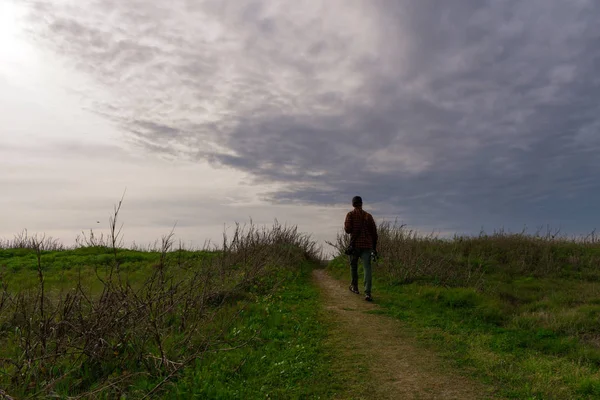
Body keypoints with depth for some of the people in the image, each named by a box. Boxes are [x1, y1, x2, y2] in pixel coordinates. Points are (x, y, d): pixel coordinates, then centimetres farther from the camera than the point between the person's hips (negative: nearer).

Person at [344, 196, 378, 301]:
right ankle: (367, 293, -13)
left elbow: (347, 229, -10)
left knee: (353, 265, 19)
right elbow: (374, 232, 10)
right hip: (367, 245, 2)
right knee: (367, 268, -3)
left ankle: (354, 287, 31)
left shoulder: (350, 214, 1)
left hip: (355, 244, -2)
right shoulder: (368, 215, 10)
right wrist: (374, 247, 16)